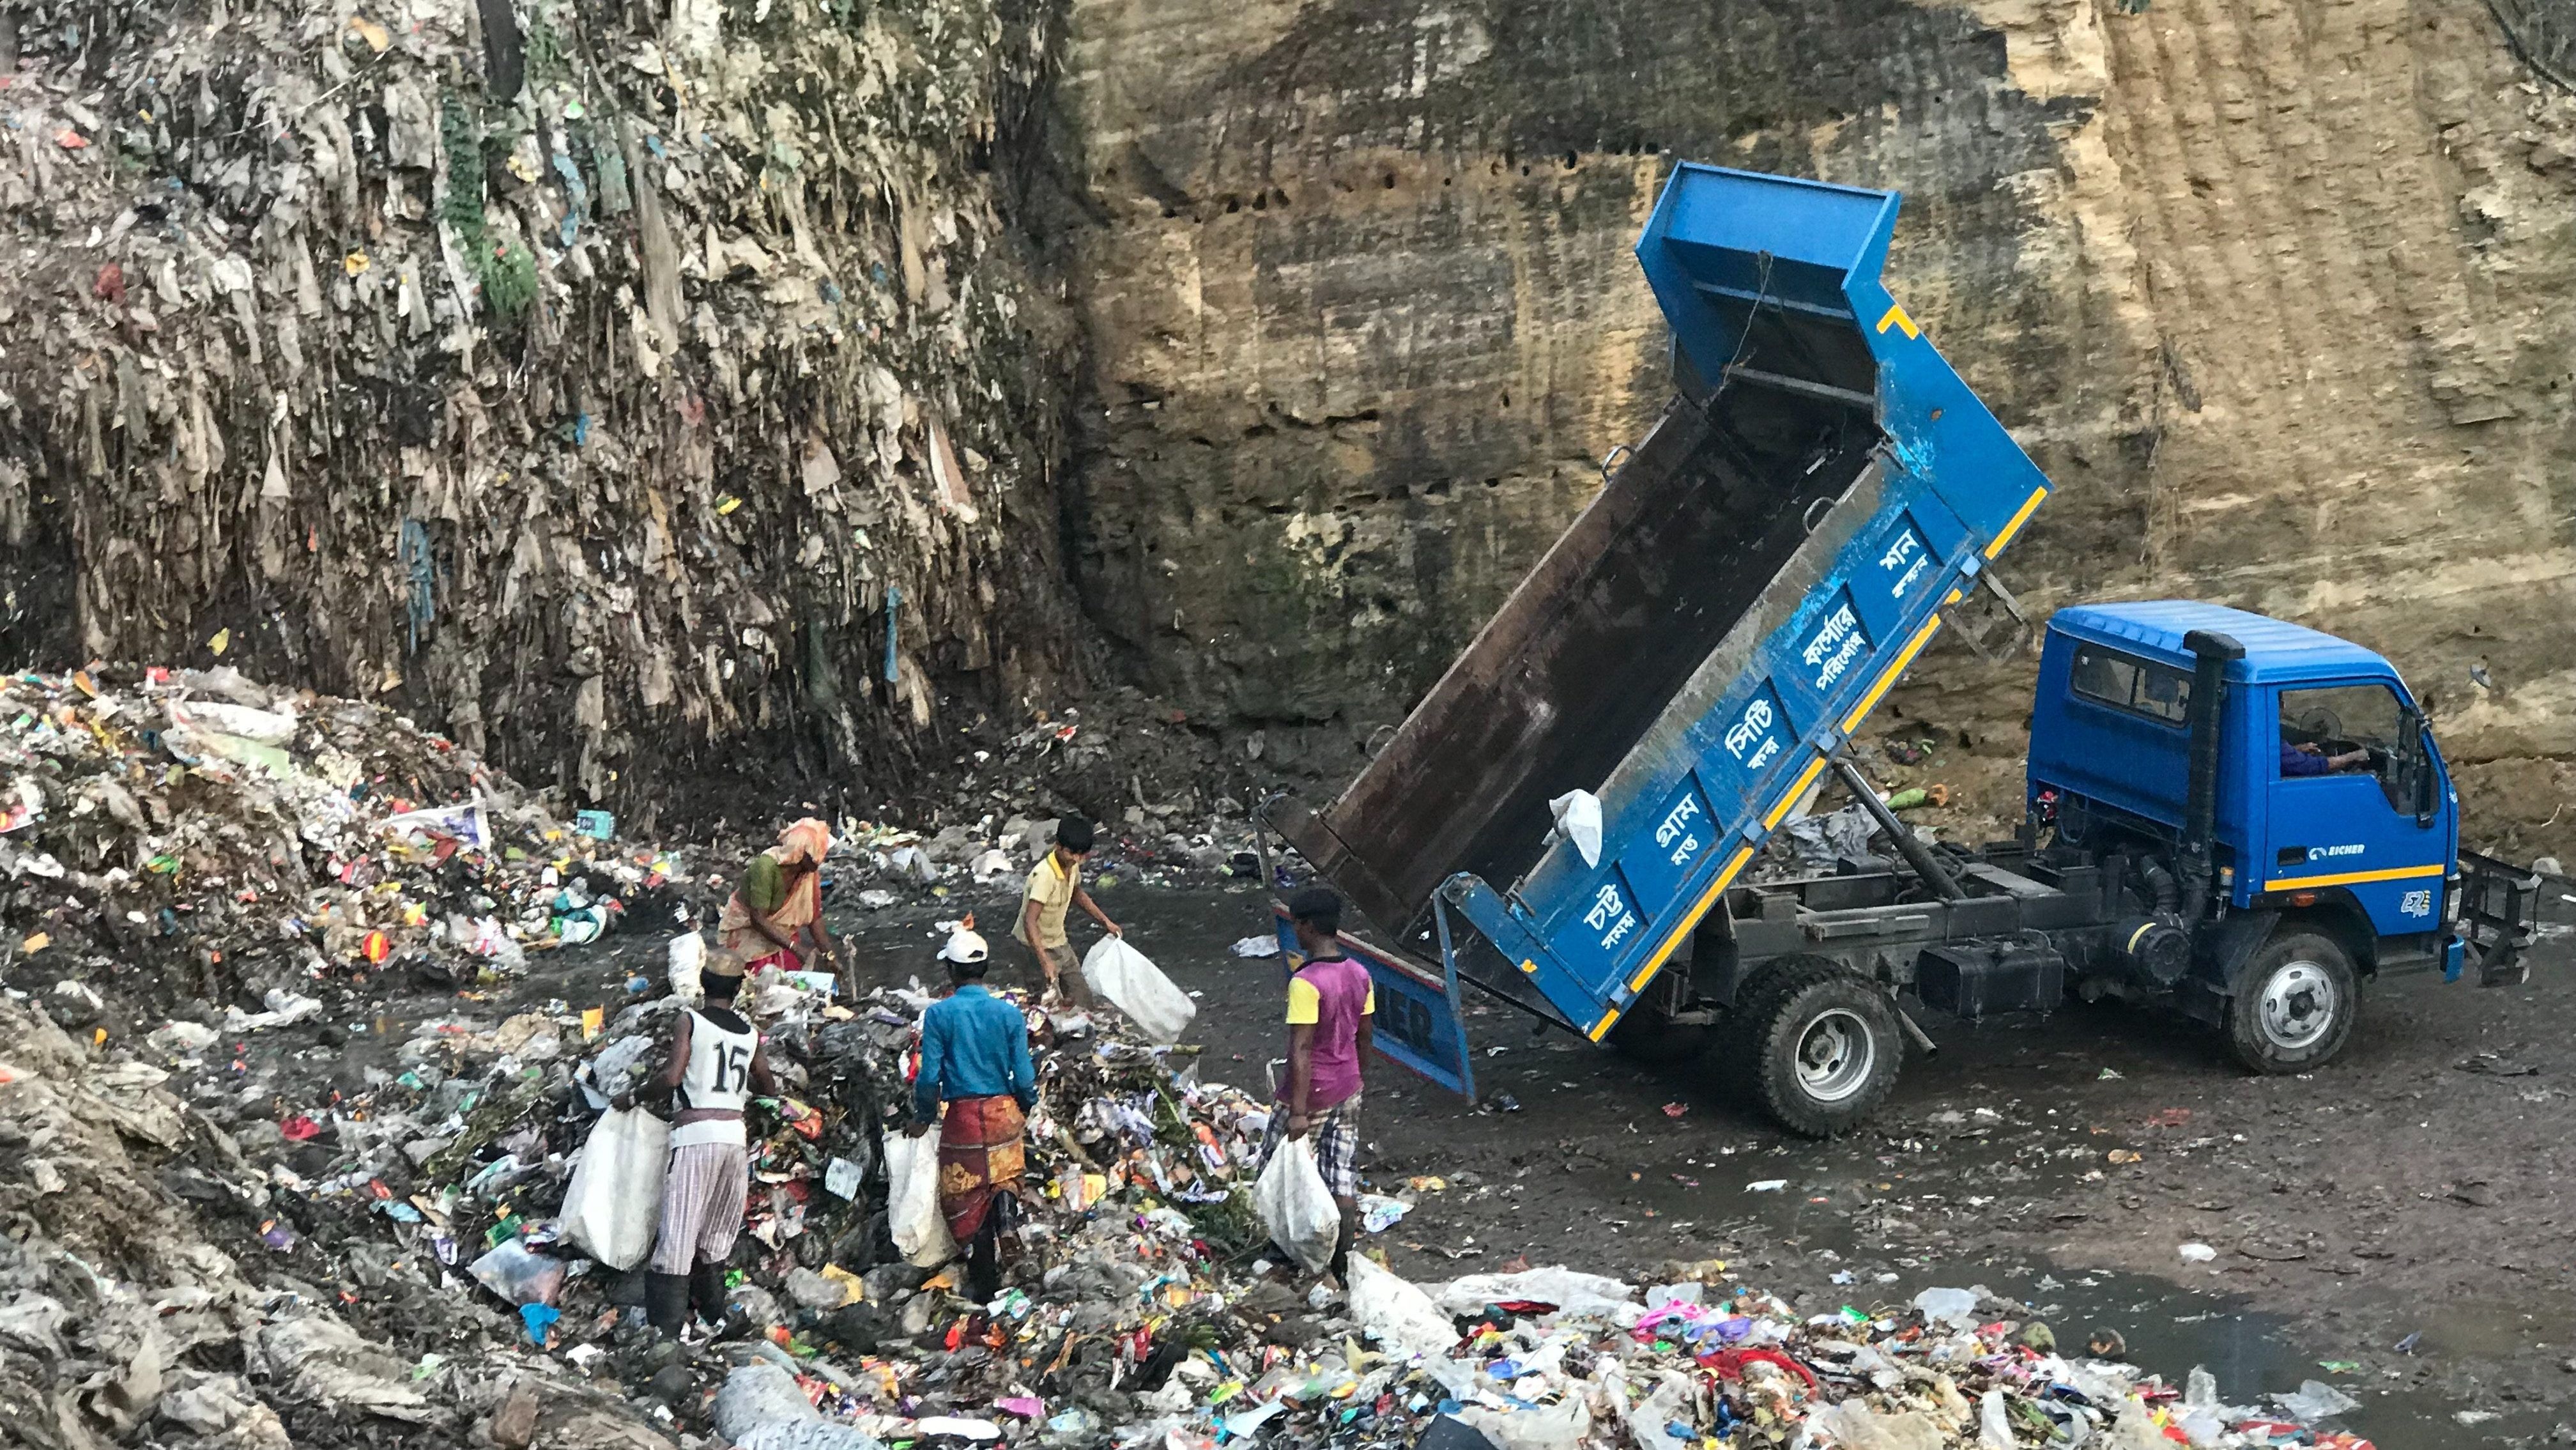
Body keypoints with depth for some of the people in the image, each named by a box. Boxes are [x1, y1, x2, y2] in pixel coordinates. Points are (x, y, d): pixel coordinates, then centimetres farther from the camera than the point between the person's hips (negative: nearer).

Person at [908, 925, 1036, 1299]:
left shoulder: (939, 1014, -11)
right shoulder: (1010, 1014, -5)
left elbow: (929, 1076, -9)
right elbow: (1023, 1076, -2)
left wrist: (923, 1117, 7)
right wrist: (1026, 1108, 18)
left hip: (963, 1115, -2)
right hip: (1004, 1112, 2)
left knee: (966, 1202, 11)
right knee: (1006, 1170, 27)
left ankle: (985, 1283, 15)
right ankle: (1006, 1198, -8)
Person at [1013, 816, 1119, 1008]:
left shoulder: (1072, 865, -5)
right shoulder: (1045, 875, -31)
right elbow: (1030, 922, -35)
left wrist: (1105, 921, 17)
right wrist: (1045, 961, -43)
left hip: (1058, 942, 9)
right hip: (1036, 947, -9)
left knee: (1083, 1001, 11)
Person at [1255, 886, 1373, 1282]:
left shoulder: (1305, 982, -24)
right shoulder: (1359, 975, 0)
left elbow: (1301, 1048, -24)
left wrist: (1298, 1110, -23)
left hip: (1312, 1093, -7)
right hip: (1348, 1089, 7)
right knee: (1342, 1178, 11)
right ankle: (1342, 1261, 14)